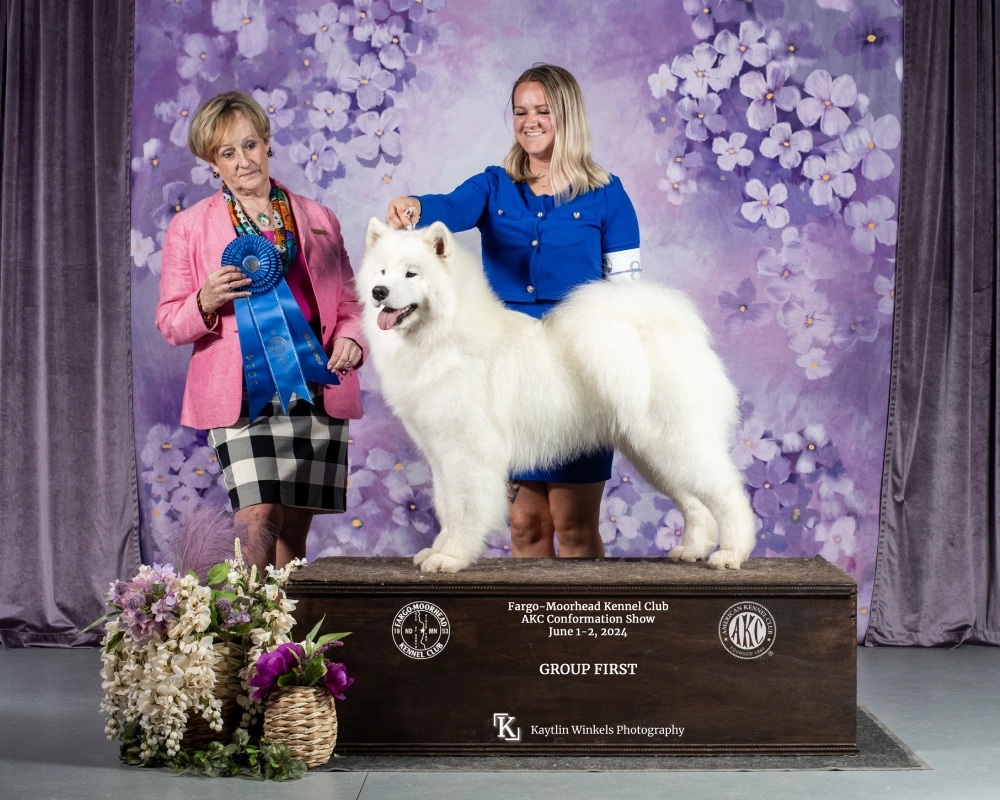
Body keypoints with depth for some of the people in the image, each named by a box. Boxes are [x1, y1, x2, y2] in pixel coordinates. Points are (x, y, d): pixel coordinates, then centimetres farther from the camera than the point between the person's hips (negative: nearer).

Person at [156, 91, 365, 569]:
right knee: (259, 518, -16)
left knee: (295, 529, 4)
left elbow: (350, 302, 19)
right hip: (242, 396, -2)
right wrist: (206, 303, -14)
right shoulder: (189, 228, 8)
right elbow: (169, 324, 7)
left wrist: (351, 340, -2)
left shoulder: (318, 219, 14)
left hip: (317, 393, 2)